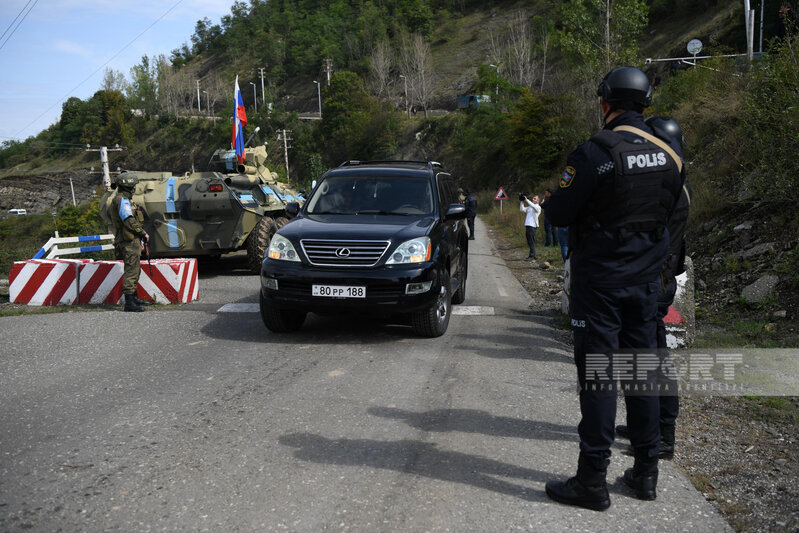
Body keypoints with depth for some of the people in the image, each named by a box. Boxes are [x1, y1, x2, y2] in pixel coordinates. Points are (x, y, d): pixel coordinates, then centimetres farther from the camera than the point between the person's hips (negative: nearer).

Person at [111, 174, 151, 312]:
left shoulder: (125, 199, 22)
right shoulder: (122, 200, -13)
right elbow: (129, 222, -21)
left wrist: (139, 239, 23)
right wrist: (143, 233, -11)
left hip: (132, 240, 11)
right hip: (129, 241, -11)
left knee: (135, 270, 18)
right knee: (131, 271, -11)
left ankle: (134, 297, 27)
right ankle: (129, 303, -11)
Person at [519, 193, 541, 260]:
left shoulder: (538, 207, -2)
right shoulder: (529, 207, 20)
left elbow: (532, 206, -23)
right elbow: (522, 209, 8)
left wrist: (526, 200, -23)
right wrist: (522, 201, 1)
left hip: (533, 226, -7)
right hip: (527, 225, 8)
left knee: (532, 242, -10)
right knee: (529, 242, 10)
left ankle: (532, 256, -9)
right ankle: (532, 255, 17)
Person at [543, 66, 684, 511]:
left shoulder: (594, 153, -16)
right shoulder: (670, 152, 3)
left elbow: (559, 214, -12)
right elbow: (672, 208, 14)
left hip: (600, 278, -5)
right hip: (647, 278, 5)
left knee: (598, 375, -1)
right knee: (642, 370, 13)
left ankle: (593, 480, 4)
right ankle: (646, 471, 23)